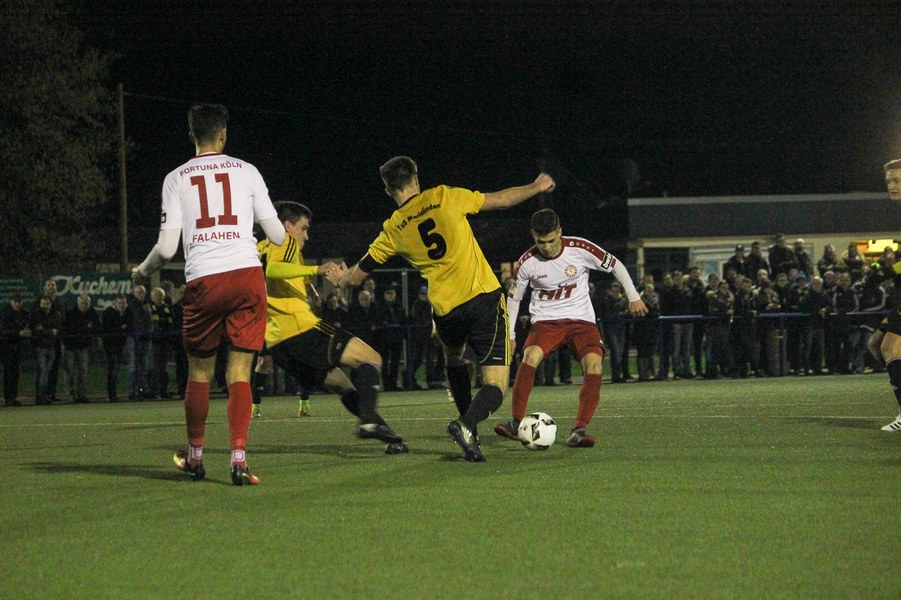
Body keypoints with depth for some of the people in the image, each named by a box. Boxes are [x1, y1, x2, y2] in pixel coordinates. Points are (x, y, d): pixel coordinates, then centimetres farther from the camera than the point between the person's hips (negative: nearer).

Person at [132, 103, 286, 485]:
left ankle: (194, 457, 27)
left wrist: (142, 272, 22)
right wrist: (277, 229, 33)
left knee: (199, 373, 15)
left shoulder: (176, 179, 7)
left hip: (203, 281, 0)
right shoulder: (246, 171, 8)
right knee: (239, 373, 1)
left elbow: (166, 248, 2)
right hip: (247, 275, 0)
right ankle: (238, 459, -12)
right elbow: (277, 236, 8)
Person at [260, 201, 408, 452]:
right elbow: (272, 269, -19)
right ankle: (369, 419, -26)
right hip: (300, 327, -9)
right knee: (370, 358, -7)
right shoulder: (285, 242, 1)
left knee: (341, 384, 16)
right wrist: (316, 269, -28)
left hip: (276, 343, 9)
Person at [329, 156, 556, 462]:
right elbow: (501, 200, 6)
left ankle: (471, 434, 31)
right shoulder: (444, 197, 1)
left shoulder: (393, 230, 7)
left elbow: (357, 274, 18)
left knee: (453, 358, 35)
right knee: (496, 387, -3)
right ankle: (466, 425, -32)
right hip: (485, 298, -3)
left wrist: (340, 278, 41)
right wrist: (536, 187, 24)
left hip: (447, 312, 3)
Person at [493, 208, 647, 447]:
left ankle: (579, 430, -23)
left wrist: (634, 297, 6)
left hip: (582, 320, 0)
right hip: (546, 320, 0)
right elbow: (513, 297, 8)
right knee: (531, 356, -30)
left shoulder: (580, 249, -12)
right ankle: (516, 423, -22)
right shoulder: (527, 263, -8)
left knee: (594, 364, -26)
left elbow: (615, 266, 3)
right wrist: (509, 334, 5)